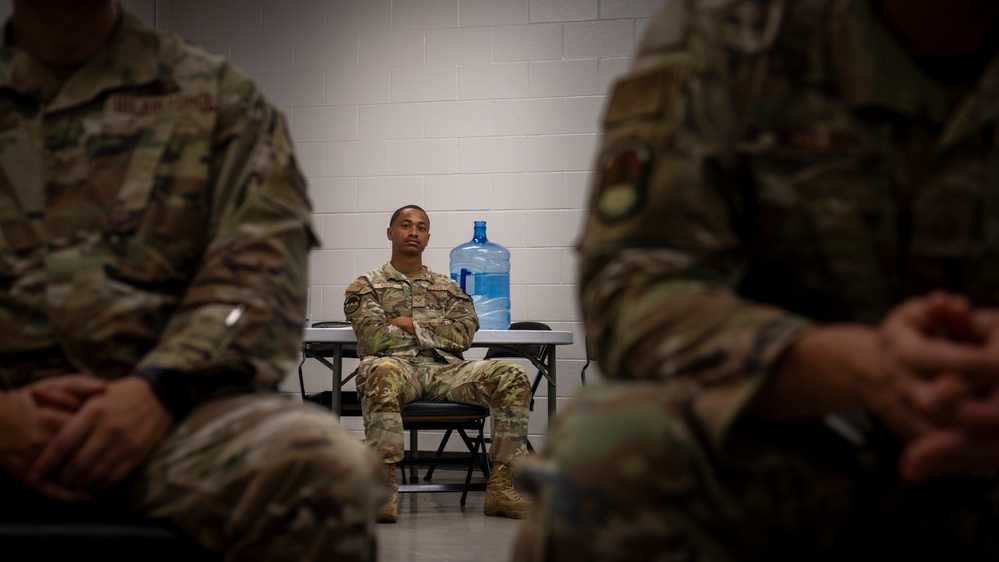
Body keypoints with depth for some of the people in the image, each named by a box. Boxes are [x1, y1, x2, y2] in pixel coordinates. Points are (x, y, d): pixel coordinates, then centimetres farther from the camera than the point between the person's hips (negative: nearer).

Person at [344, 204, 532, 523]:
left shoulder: (447, 287, 28)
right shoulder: (366, 287, 19)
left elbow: (465, 333, 8)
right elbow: (374, 339, -1)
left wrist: (411, 325, 0)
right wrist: (437, 333, 6)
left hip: (444, 369, 4)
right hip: (398, 365, -3)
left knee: (512, 377, -25)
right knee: (382, 373, -43)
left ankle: (500, 487, -27)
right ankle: (384, 488, -42)